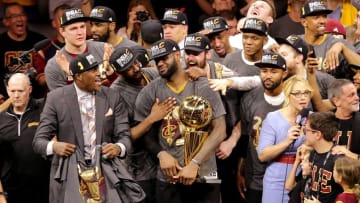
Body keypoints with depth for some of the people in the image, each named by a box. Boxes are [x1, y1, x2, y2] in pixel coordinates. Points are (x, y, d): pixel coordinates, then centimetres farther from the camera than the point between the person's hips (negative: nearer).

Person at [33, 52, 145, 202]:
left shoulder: (113, 98, 5)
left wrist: (119, 147, -19)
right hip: (68, 174, -1)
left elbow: (124, 135, 5)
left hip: (105, 172, 2)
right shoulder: (56, 98, -1)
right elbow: (39, 140, 0)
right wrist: (53, 146, -23)